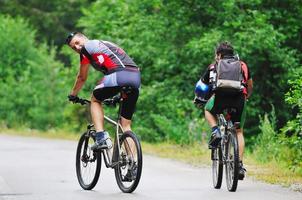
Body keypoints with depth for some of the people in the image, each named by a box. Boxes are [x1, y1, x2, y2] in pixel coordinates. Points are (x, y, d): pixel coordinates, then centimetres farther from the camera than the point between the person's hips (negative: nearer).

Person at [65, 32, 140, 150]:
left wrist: (73, 95, 39)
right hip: (137, 77, 7)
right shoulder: (107, 44, 36)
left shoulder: (87, 47, 13)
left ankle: (101, 138, 3)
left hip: (119, 74, -7)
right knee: (126, 126, 12)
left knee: (95, 99, 19)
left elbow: (82, 78, 23)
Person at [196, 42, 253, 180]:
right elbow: (250, 86, 37)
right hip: (239, 99, 1)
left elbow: (202, 84, 32)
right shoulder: (242, 65, 28)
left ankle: (215, 131, 7)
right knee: (239, 132, 16)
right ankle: (240, 165, 6)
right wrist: (247, 97, 56)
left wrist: (198, 99, 50)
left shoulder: (214, 66, 24)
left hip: (220, 96, -1)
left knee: (208, 110, 33)